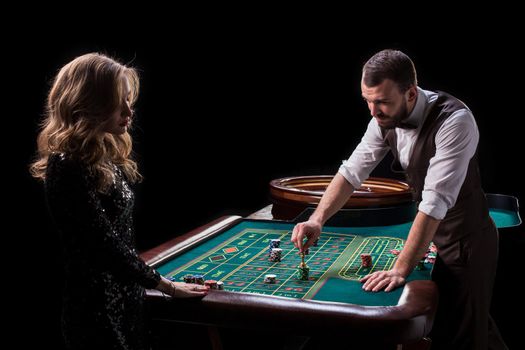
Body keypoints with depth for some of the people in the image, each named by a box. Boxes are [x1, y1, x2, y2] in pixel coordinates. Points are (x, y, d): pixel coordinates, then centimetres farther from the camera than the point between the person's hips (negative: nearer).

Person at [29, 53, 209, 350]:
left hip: (128, 297, 8)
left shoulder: (107, 158, 6)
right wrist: (166, 286, -12)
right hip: (97, 310, -8)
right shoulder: (68, 167, -22)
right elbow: (105, 245, -22)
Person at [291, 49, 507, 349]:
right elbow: (352, 170, -5)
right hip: (438, 235, 7)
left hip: (467, 240, -7)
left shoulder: (454, 121, -30)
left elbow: (436, 201, -34)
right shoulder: (385, 120, -8)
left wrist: (400, 270, -33)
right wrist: (317, 220, -20)